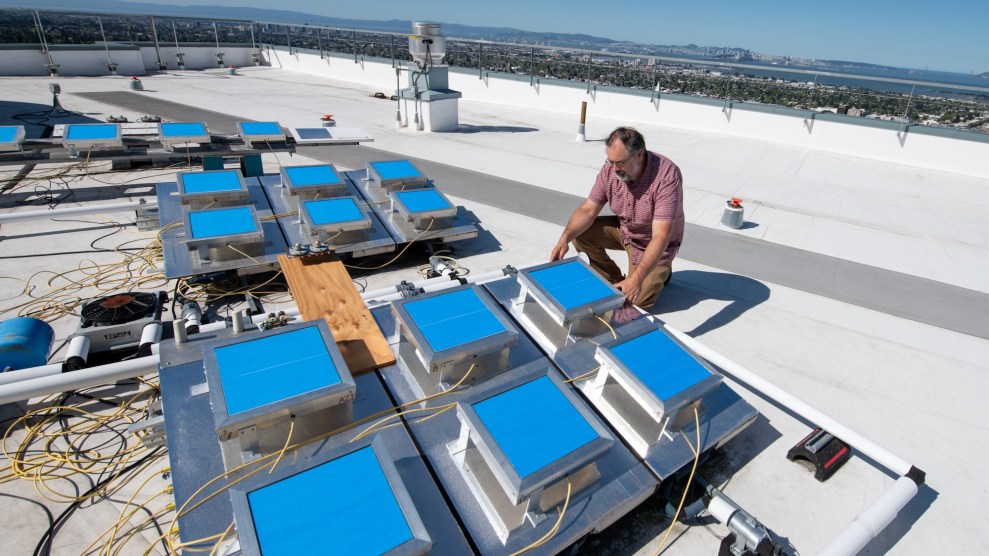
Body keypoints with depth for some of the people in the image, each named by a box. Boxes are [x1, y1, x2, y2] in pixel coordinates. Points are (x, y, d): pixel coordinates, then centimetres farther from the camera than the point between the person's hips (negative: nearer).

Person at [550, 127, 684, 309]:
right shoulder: (610, 169, -17)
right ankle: (614, 281, 5)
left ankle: (659, 272, 18)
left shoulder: (667, 176, -34)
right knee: (579, 233, -13)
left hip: (653, 243, -5)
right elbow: (588, 209, -12)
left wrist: (637, 278, -47)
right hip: (624, 229, 6)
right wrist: (565, 238, -29)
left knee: (635, 301, -15)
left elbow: (660, 236, -38)